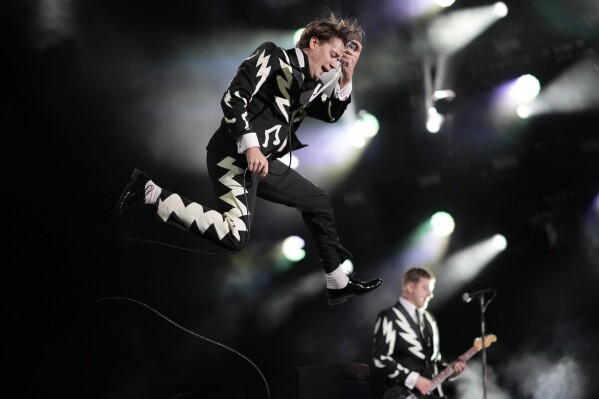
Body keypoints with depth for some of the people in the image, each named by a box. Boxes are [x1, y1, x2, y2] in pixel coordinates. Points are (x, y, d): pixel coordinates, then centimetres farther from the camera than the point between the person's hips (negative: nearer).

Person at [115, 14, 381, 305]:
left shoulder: (307, 83, 17)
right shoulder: (272, 57, -7)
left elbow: (332, 114, 18)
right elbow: (233, 98, -17)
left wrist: (346, 78, 6)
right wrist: (251, 146, -23)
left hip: (263, 160, 10)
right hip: (234, 154, -10)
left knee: (318, 201, 16)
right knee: (234, 237, -24)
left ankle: (338, 284, 25)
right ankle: (150, 192, -15)